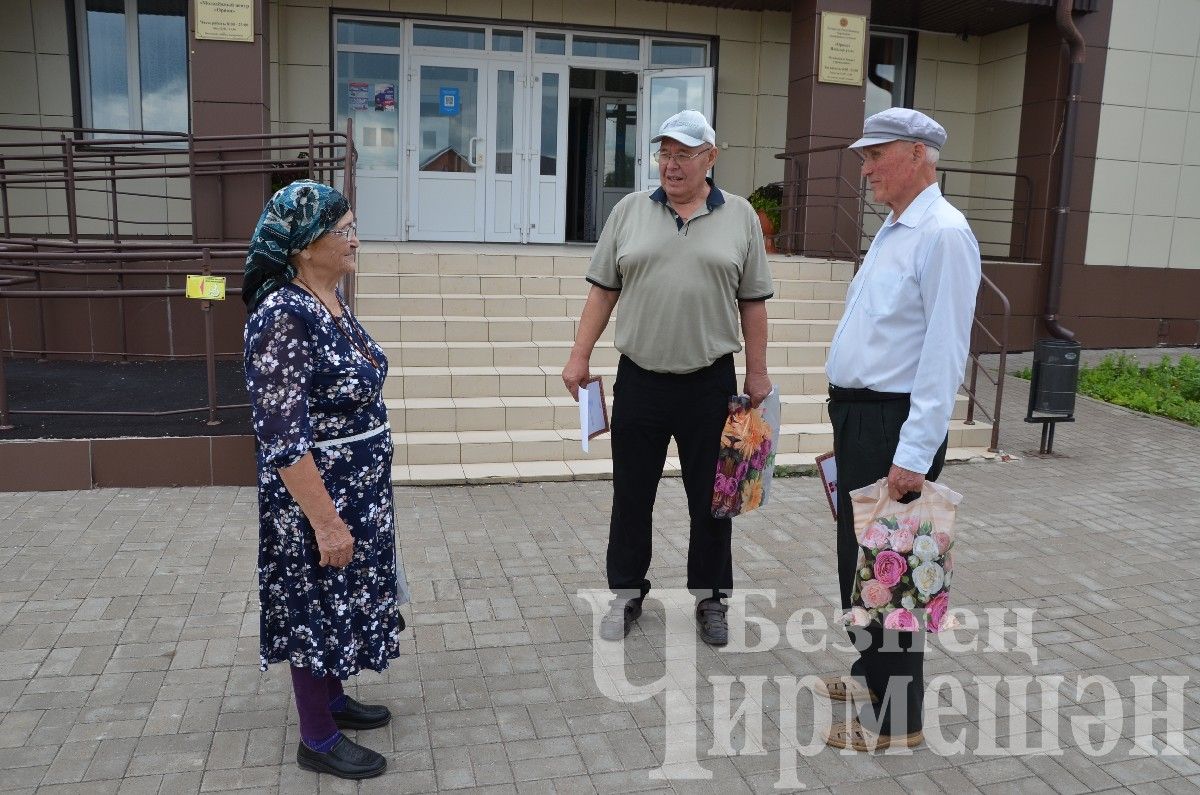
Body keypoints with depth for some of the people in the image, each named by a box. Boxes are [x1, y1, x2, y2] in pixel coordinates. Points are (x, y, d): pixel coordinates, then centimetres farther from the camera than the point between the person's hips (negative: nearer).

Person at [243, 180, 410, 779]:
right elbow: (283, 438, -26)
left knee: (339, 604, 23)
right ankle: (317, 740, 26)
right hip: (315, 502, -9)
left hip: (358, 493, 9)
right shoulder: (283, 316, -25)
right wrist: (326, 521, -23)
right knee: (314, 612, 8)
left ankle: (331, 698, 43)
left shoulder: (330, 299, 3)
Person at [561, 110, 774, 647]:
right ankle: (627, 593, 26)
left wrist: (757, 373, 3)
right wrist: (580, 357, 2)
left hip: (710, 383, -1)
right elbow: (603, 290, 6)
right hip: (639, 380, 1)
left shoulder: (740, 217, 3)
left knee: (711, 498, 9)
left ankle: (710, 597, 25)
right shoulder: (630, 211, 5)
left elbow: (753, 302, 5)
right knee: (631, 495, 10)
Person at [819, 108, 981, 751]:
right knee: (856, 555, 19)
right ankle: (871, 671, 37)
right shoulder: (892, 230, 15)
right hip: (857, 414, 10)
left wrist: (914, 453, -24)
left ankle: (895, 717, 15)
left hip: (895, 423, -10)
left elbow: (945, 353, -22)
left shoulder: (944, 235, -15)